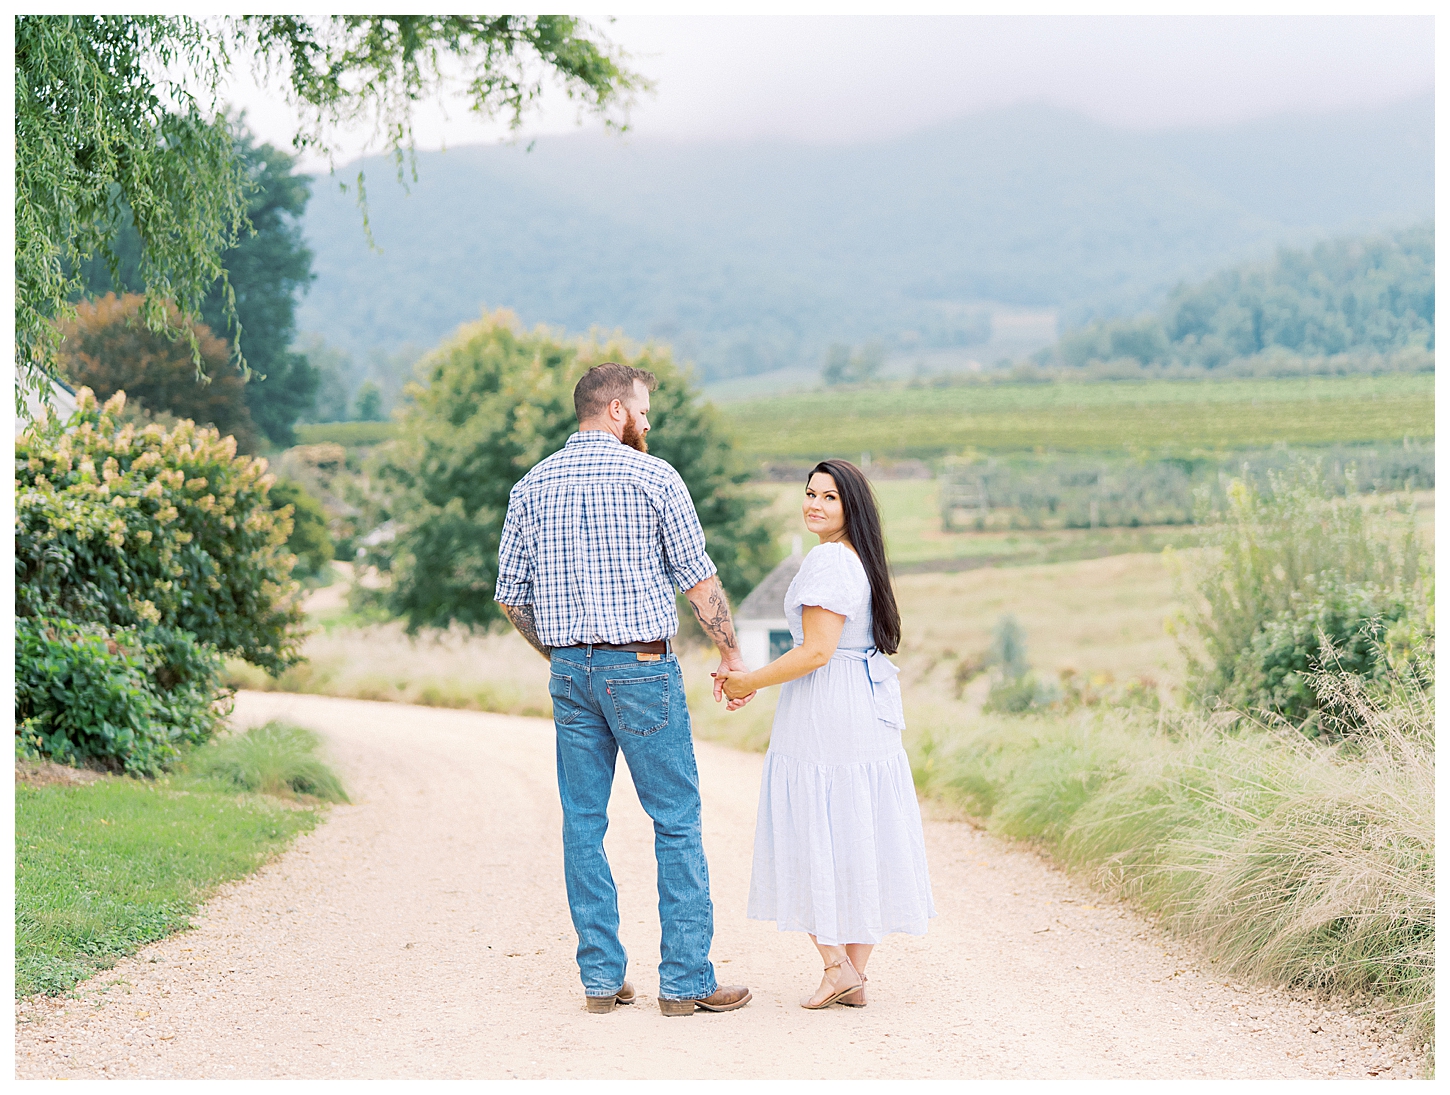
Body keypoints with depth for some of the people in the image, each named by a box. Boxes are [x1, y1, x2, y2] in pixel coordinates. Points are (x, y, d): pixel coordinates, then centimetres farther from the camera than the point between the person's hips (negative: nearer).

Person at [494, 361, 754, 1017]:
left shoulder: (532, 486, 8)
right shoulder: (652, 476, -4)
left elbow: (510, 594, 9)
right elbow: (698, 578, -3)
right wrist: (731, 652, 9)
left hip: (569, 669, 5)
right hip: (642, 667, -5)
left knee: (583, 825, 9)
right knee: (677, 823, 1)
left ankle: (600, 977, 12)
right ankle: (687, 981, 2)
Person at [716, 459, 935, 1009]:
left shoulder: (827, 560, -16)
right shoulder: (863, 559, 14)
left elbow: (816, 653, -20)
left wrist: (748, 683, -9)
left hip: (822, 714, -9)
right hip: (870, 714, 9)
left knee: (809, 836, 1)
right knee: (860, 836, 9)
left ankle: (836, 965, 0)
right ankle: (855, 973, 13)